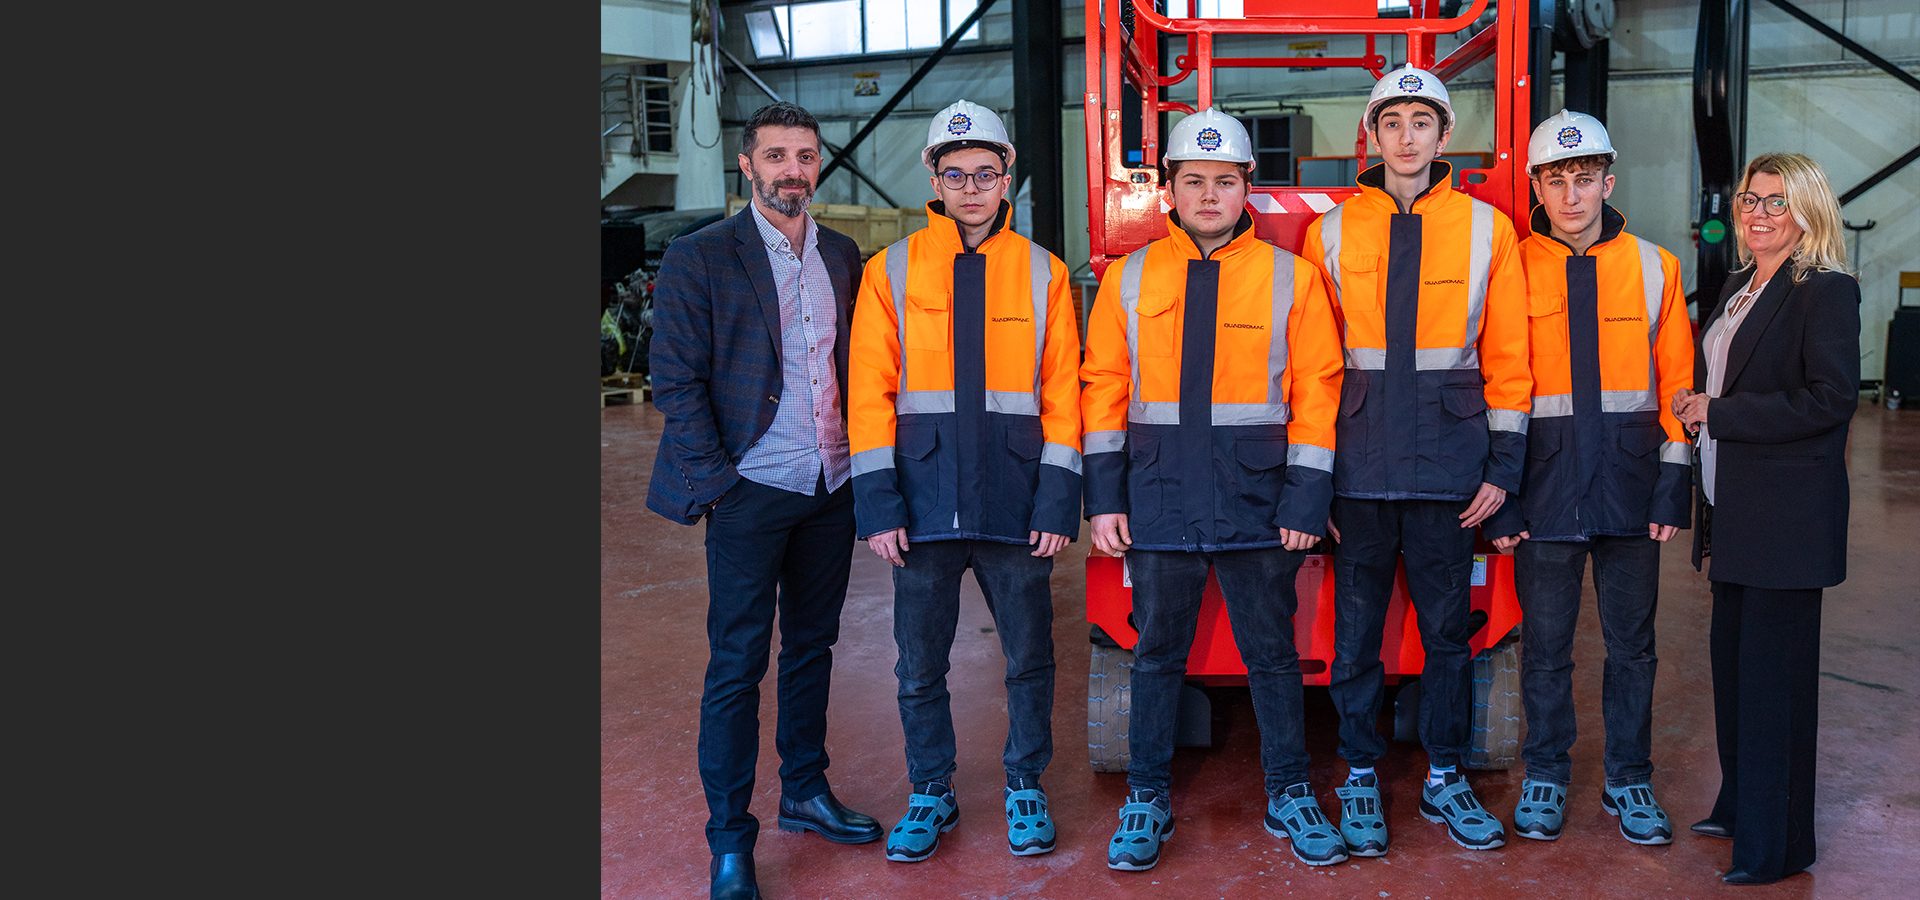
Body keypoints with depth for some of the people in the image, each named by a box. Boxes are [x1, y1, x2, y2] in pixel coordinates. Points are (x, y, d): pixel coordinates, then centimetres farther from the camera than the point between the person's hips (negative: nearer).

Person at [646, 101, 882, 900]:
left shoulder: (843, 257, 9)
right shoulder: (700, 259, -6)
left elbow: (855, 368, 13)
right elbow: (677, 384, -8)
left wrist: (859, 463, 4)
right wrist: (715, 483, -12)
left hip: (831, 489, 5)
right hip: (752, 494, -5)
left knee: (811, 647, 16)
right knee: (737, 666, 0)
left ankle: (805, 792, 31)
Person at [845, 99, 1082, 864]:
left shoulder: (1043, 272, 5)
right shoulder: (891, 271, 3)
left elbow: (1062, 393, 2)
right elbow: (870, 392, 1)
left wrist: (1057, 500, -5)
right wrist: (878, 502, -6)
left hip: (1015, 504, 0)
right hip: (923, 504, 0)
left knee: (1028, 658, 10)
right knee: (920, 665, 9)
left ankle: (1025, 787, 29)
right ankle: (931, 795, 27)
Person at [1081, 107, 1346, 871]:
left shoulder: (1290, 276, 2)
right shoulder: (1129, 277, 5)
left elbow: (1316, 391, 0)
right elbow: (1104, 386, 5)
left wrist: (1306, 498, -6)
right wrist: (1104, 496, -1)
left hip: (1257, 500, -1)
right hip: (1159, 498, 1)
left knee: (1272, 655, 9)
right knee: (1156, 655, 10)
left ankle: (1289, 796, 24)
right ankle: (1147, 800, 23)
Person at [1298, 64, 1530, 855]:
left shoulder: (1486, 229, 4)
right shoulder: (1331, 232, 4)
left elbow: (1507, 357, 4)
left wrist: (1503, 465, 0)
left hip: (1449, 458, 0)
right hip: (1359, 460, 0)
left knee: (1447, 627, 9)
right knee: (1355, 630, 6)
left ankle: (1445, 779, 23)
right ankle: (1360, 778, 21)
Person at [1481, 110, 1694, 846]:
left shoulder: (1654, 267, 5)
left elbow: (1676, 382, 6)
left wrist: (1674, 480, -1)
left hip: (1629, 482, 2)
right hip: (1544, 482, -1)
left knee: (1631, 642, 10)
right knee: (1545, 641, 7)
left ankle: (1628, 779, 25)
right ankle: (1545, 776, 23)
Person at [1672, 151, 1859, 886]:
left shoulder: (1826, 291, -10)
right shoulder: (1737, 288, 14)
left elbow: (1830, 399, -18)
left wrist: (1717, 413, -16)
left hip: (1787, 515, -8)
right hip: (1732, 508, 8)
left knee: (1774, 671, -2)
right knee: (1733, 657, 14)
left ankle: (1776, 844, 9)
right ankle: (1739, 805, 28)